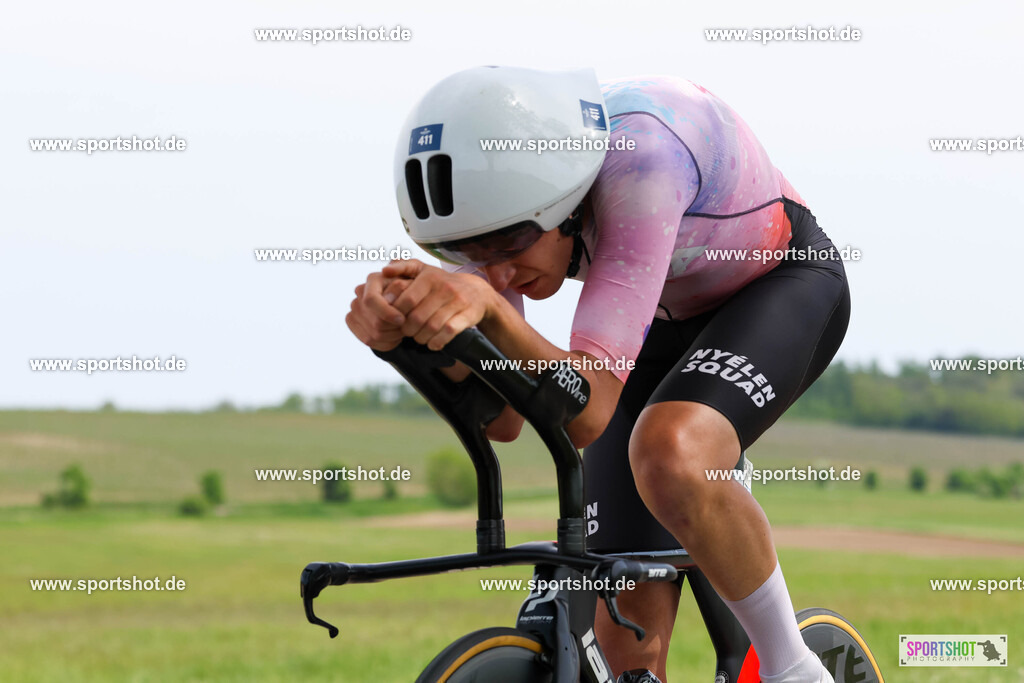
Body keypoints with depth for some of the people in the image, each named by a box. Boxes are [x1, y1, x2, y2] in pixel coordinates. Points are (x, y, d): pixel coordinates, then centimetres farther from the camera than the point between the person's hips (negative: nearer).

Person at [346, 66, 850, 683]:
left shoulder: (639, 159, -40)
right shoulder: (496, 196, -22)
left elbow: (588, 412, -43)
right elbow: (503, 421, -20)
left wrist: (489, 308, -58)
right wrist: (407, 327, -37)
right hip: (668, 324, 6)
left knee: (667, 453, -37)